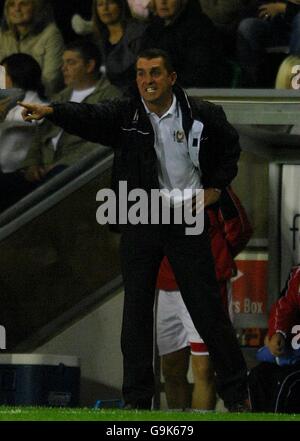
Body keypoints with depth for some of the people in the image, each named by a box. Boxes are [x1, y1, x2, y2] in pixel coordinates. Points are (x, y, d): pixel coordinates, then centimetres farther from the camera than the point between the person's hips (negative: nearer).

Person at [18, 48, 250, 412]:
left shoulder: (201, 115, -4)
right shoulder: (123, 115, -6)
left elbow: (230, 146, 15)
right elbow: (86, 116, -26)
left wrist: (215, 187, 4)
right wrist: (49, 111, -45)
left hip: (187, 218, -1)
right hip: (140, 223, 1)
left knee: (207, 307, 2)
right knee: (136, 309, 2)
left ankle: (235, 392, 13)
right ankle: (137, 398, 9)